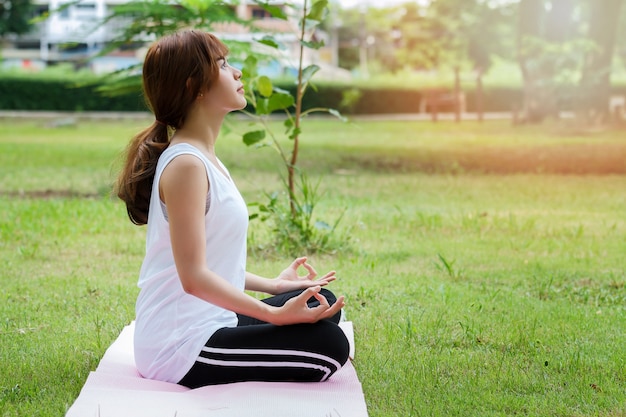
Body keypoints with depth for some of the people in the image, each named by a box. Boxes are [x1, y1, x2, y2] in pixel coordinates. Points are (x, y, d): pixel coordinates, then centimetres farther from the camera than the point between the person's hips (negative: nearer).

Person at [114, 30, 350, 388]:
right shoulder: (186, 165, -19)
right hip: (180, 347, -10)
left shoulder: (204, 158, 11)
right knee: (328, 345, -15)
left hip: (206, 324, 10)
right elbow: (194, 277, -24)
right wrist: (276, 314, -23)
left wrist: (273, 285, 16)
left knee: (324, 304, 13)